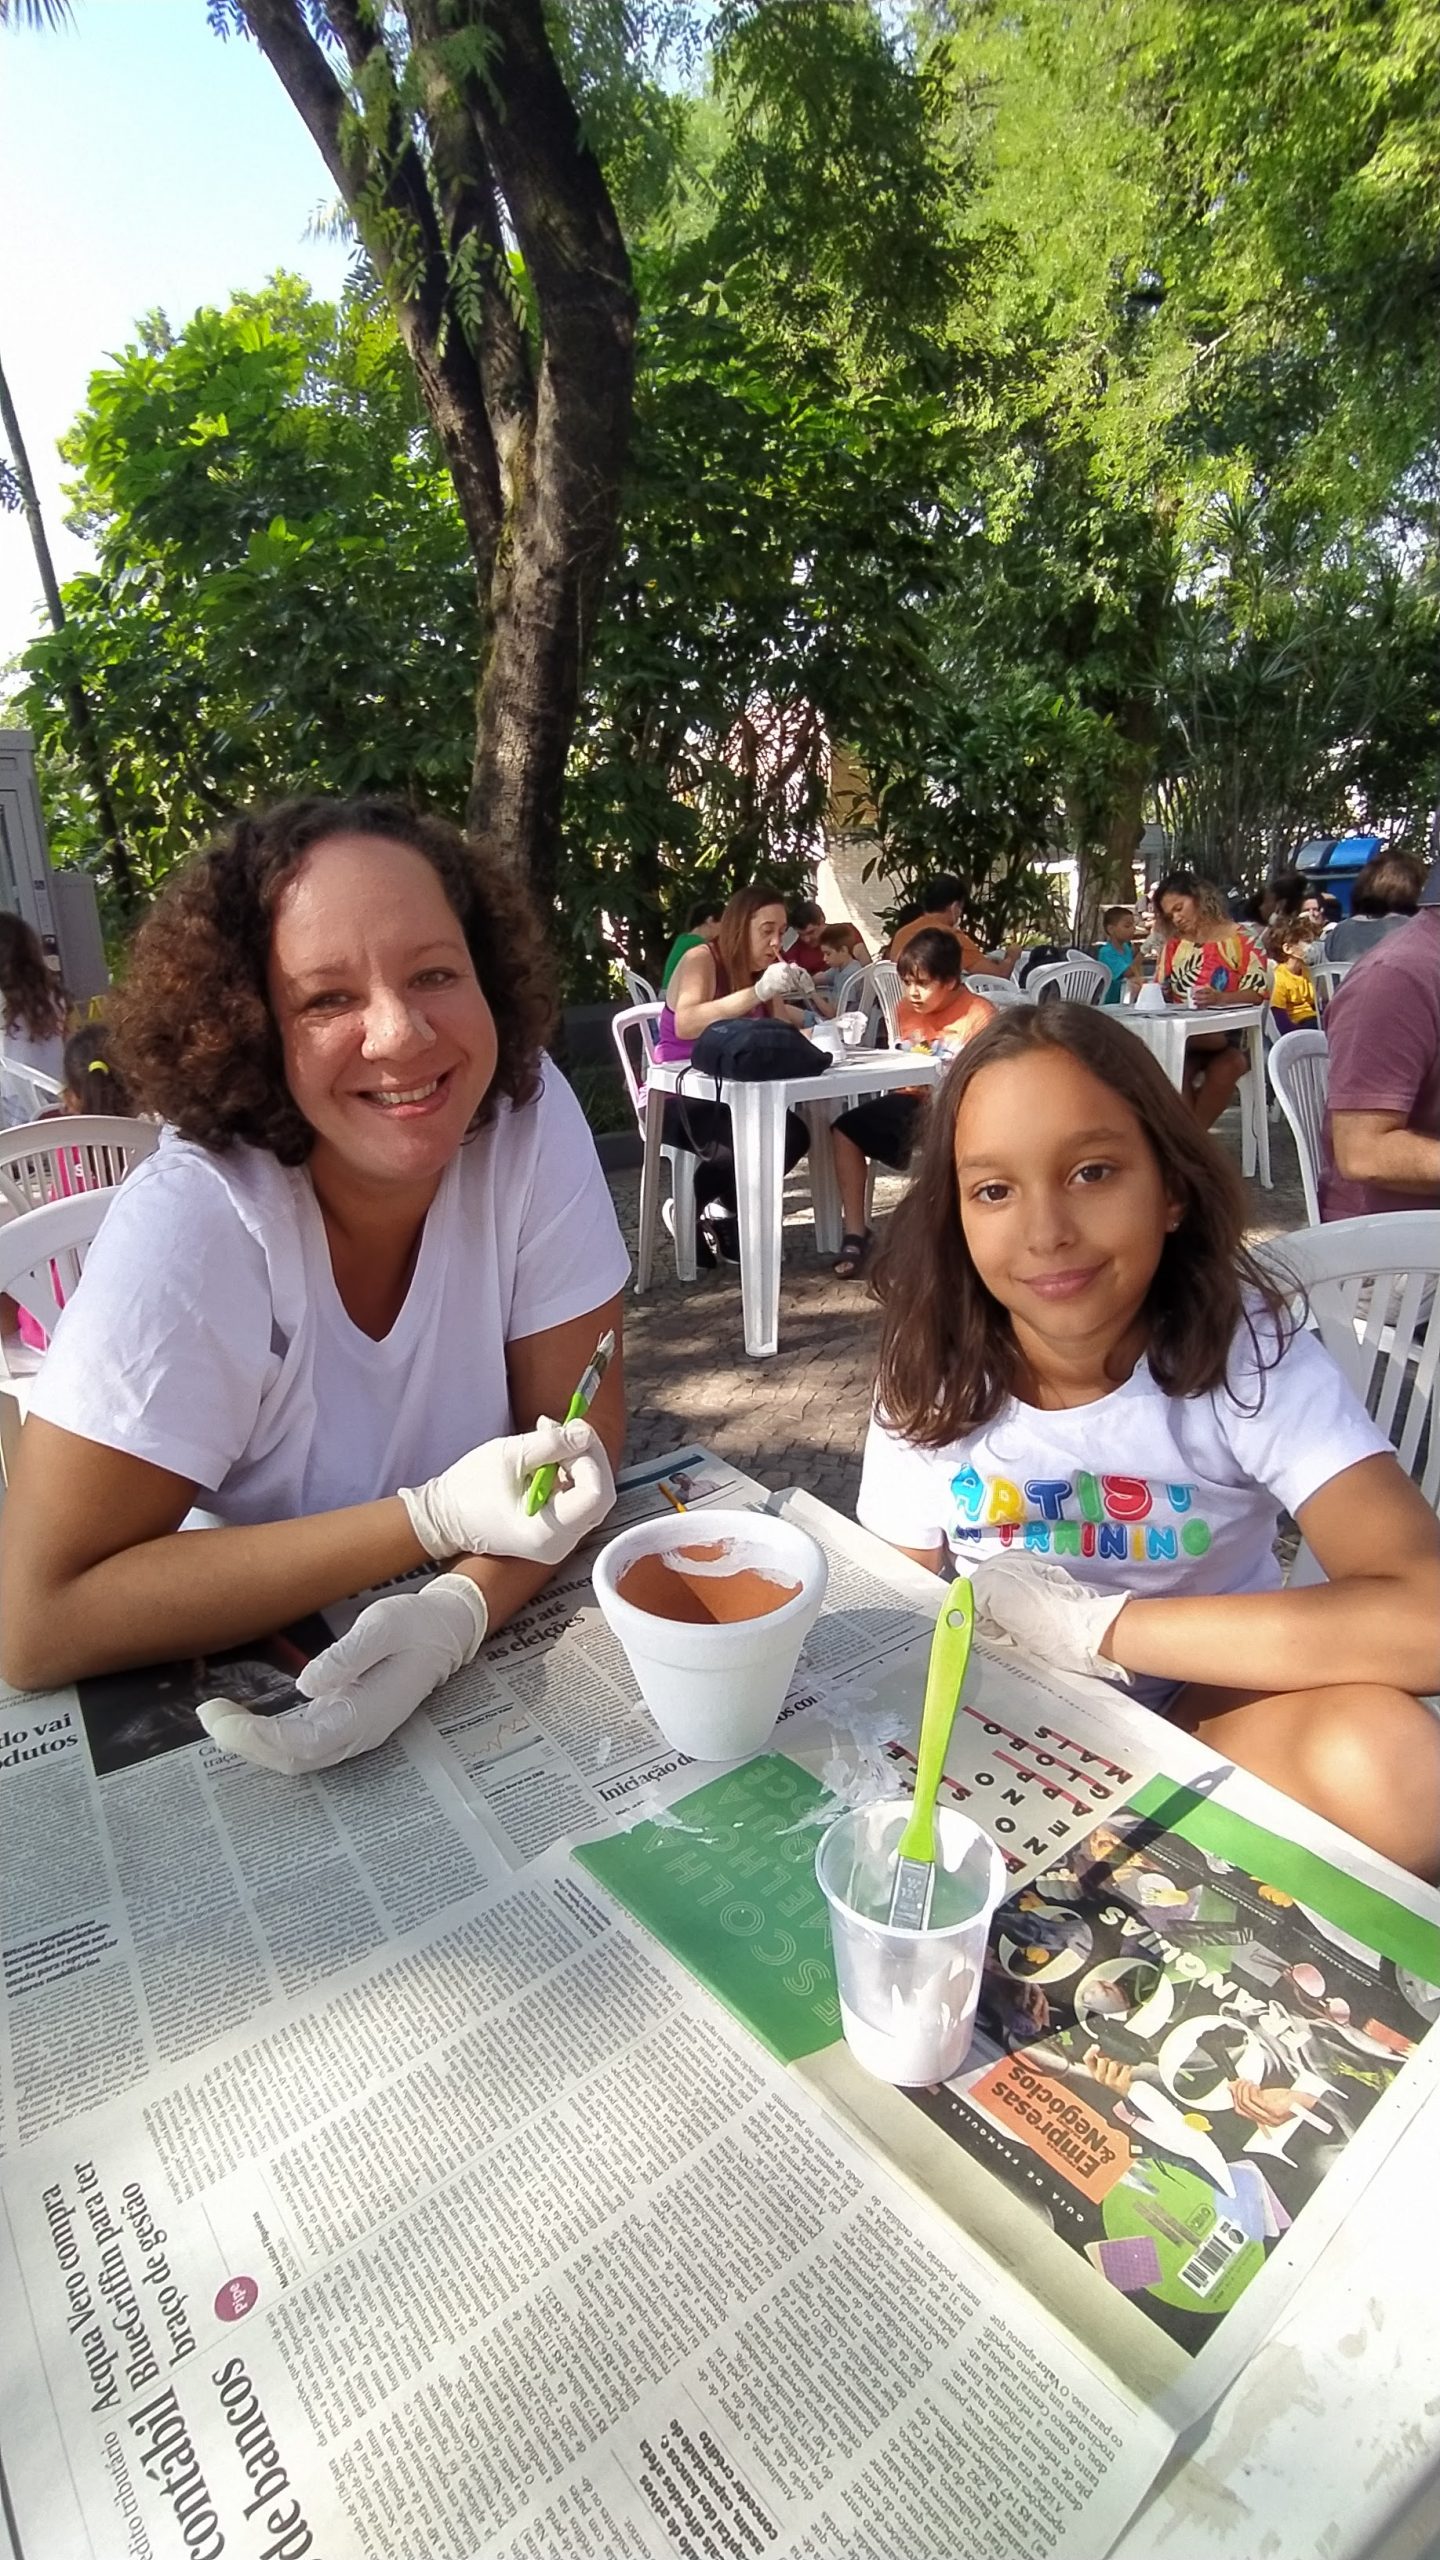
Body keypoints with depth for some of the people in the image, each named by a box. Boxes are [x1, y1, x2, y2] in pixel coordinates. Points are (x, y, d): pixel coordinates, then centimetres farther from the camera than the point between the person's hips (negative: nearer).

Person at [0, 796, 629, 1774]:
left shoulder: (528, 1113, -16)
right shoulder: (191, 1223, -23)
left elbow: (581, 1429, -10)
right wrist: (436, 1518, -28)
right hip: (258, 1687, -3)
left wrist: (466, 1605, -28)